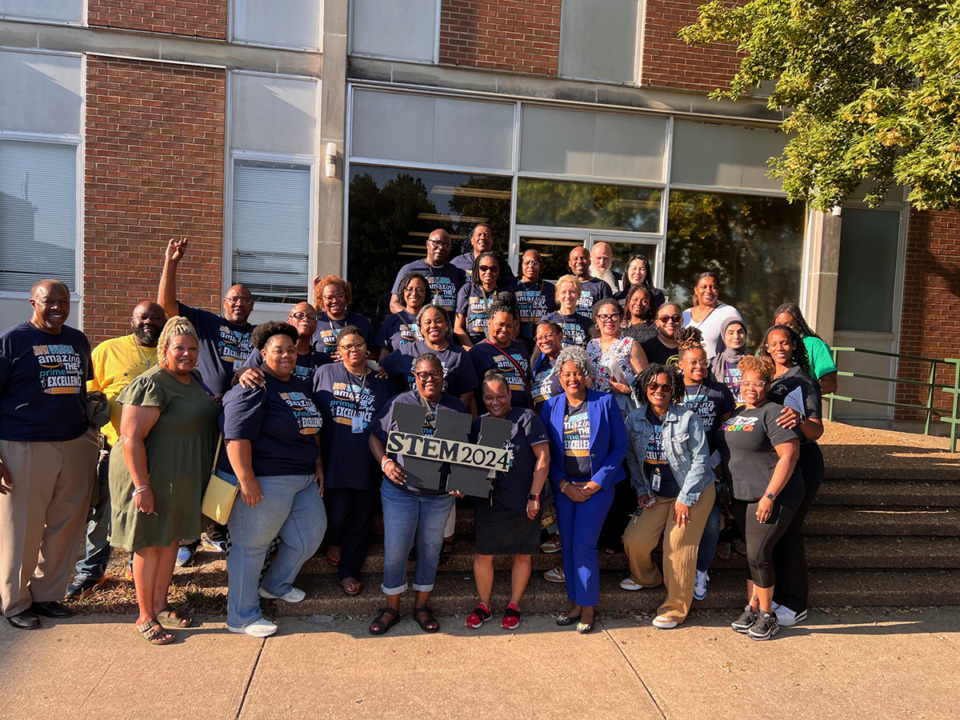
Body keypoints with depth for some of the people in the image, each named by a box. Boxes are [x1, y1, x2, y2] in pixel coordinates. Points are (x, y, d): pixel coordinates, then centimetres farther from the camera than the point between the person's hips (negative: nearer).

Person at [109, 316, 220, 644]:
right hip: (153, 479, -8)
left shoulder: (194, 381, 8)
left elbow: (210, 417, 26)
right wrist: (142, 486, -24)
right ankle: (145, 617, 17)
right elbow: (131, 438, -23)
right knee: (150, 545, 3)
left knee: (171, 541, 17)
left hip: (183, 481, 8)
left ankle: (160, 604, 33)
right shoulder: (152, 384, -19)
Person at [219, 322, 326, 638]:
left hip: (303, 479, 9)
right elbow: (237, 436, -21)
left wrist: (318, 464, 18)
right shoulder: (254, 387, -13)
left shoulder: (301, 386, 15)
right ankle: (242, 617, 18)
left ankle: (276, 585, 40)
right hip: (264, 481, -9)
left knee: (310, 534, 16)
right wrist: (246, 480, -25)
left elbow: (311, 428, 25)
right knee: (250, 546, 3)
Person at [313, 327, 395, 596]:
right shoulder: (324, 374, 3)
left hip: (368, 465, 2)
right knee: (337, 513, -8)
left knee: (361, 520, 9)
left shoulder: (381, 382, 8)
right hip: (335, 461, -2)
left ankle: (348, 572, 26)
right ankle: (334, 541, 29)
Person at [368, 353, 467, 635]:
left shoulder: (457, 408, 5)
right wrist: (385, 463, -14)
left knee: (431, 548, 12)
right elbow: (376, 436, 2)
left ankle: (421, 605, 29)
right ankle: (392, 607, 21)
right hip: (400, 489, -2)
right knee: (395, 549, 3)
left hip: (440, 493, 2)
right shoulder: (400, 403, -1)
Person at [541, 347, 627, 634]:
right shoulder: (551, 406, 5)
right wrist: (564, 484, -6)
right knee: (568, 545, 8)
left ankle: (589, 607, 8)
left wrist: (596, 483, -10)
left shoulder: (605, 402, -3)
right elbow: (546, 451, 5)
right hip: (564, 486, 4)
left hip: (596, 486, -3)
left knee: (583, 544, -8)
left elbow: (619, 446, -3)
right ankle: (576, 603, 22)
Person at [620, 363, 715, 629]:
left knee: (678, 546, -8)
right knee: (634, 539, -2)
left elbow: (701, 460, -13)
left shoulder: (688, 418, -15)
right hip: (657, 494, 4)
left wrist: (685, 498, -15)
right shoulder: (634, 419, -2)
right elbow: (632, 458, 10)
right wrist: (642, 490, 4)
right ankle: (646, 577, 31)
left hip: (694, 492, -4)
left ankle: (676, 608, 11)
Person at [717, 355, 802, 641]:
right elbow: (728, 452, 22)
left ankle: (767, 616, 10)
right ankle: (751, 609, 24)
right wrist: (727, 488, 14)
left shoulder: (772, 413, -12)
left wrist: (770, 496, -22)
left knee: (758, 554, -7)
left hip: (773, 497, -7)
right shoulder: (738, 414, 13)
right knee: (753, 553, 14)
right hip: (742, 496, 7)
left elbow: (789, 456, -19)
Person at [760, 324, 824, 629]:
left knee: (788, 529, -6)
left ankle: (795, 603, 5)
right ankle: (777, 592, 22)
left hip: (801, 462, -6)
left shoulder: (804, 381, -7)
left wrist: (800, 420, -35)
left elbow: (817, 431, -15)